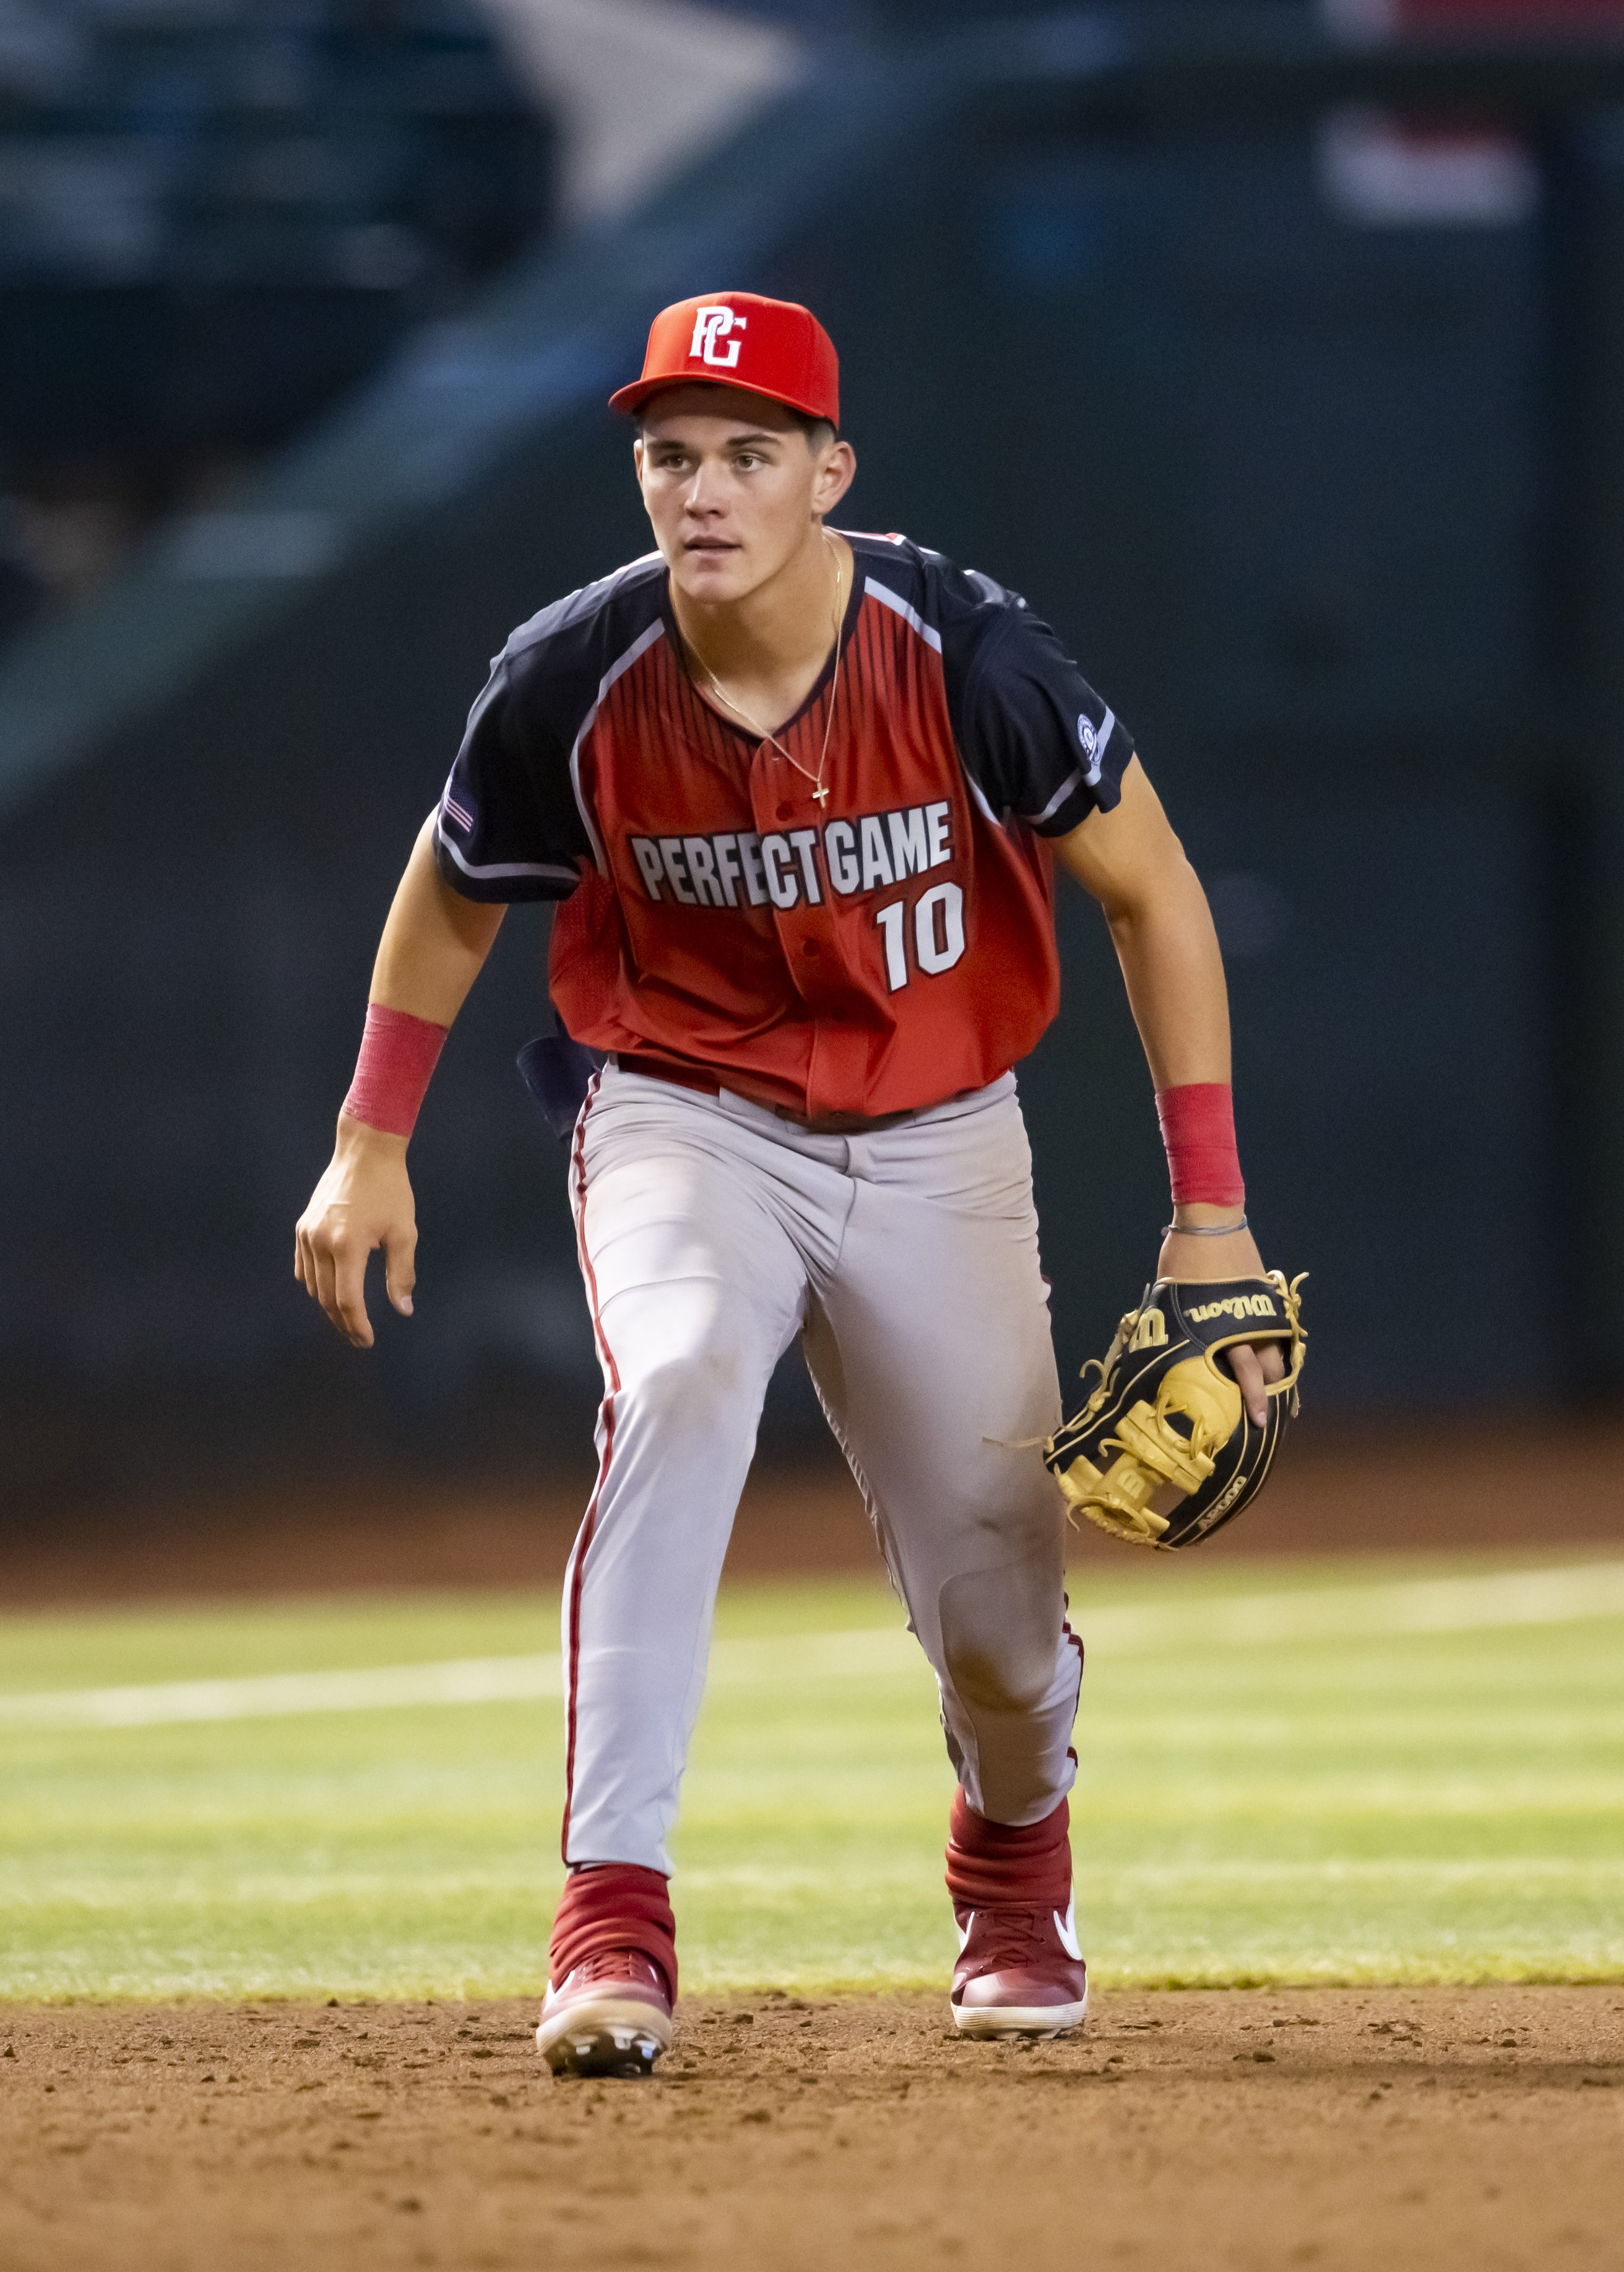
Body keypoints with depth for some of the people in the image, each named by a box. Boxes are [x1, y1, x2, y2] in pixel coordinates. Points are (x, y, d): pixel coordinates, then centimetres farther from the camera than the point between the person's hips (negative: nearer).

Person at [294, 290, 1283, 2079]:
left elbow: (1152, 894, -9)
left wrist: (1210, 1214, -10)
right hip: (685, 1125, -1)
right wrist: (370, 1148, 1)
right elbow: (452, 903, 4)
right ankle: (614, 1914, -33)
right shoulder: (576, 684, -17)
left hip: (935, 1145, 1)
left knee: (996, 1611, 1)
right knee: (678, 1384, -33)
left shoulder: (962, 654, -21)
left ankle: (1013, 1863, 39)